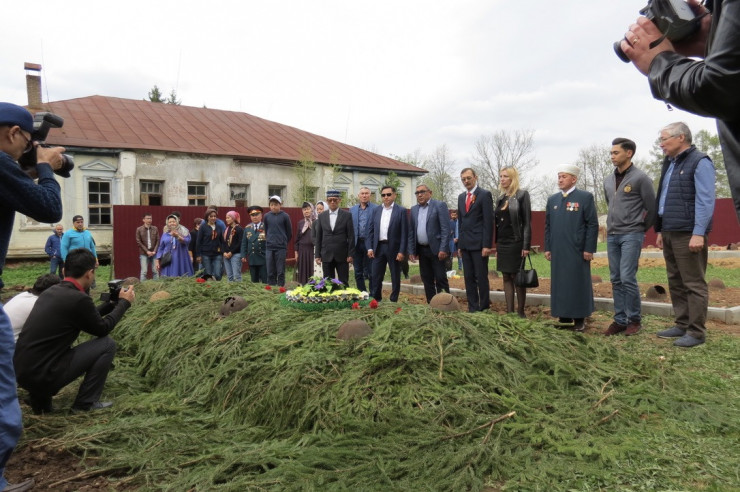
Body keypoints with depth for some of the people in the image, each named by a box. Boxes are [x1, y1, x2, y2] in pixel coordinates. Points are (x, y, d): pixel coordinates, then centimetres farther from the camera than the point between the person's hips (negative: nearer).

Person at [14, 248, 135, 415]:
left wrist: (111, 303, 28)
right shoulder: (79, 299, -17)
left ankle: (40, 397, 22)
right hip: (43, 375, -8)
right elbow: (102, 328, 0)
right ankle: (85, 403, 5)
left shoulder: (51, 291, 9)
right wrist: (124, 302, 10)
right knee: (107, 344, -2)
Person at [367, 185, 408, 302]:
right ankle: (375, 300, 17)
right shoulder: (376, 210, 9)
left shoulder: (401, 211, -3)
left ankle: (394, 301, 16)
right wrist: (370, 248, 3)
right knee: (376, 276, 6)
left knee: (395, 277, 6)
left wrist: (402, 251, -13)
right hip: (378, 247, 3)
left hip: (394, 248, -3)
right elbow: (372, 230, 11)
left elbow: (404, 233, -7)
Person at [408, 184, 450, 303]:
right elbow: (411, 232, 13)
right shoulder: (414, 209, 12)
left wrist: (443, 249, -17)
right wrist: (411, 251, 7)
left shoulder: (439, 205, -5)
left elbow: (445, 229, -10)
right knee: (427, 280, 9)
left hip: (436, 249, -5)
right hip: (421, 250, 5)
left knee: (441, 279, -4)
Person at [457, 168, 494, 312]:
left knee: (481, 277, -2)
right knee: (468, 277, 8)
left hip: (479, 243, -6)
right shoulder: (461, 197, 15)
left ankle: (484, 308, 7)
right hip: (465, 244, 6)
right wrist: (460, 244, 13)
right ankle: (472, 308, 15)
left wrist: (487, 245, -15)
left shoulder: (485, 194, -4)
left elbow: (488, 221, -10)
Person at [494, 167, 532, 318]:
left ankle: (520, 312, 9)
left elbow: (527, 222, -9)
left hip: (516, 243, -6)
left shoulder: (522, 195, -5)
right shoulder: (501, 198, 13)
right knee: (506, 278, 7)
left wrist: (526, 246, -15)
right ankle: (509, 312, 11)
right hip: (502, 244, 6)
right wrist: (497, 246, 13)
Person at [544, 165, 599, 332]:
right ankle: (564, 317, 15)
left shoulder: (585, 197, -1)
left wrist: (589, 249, -10)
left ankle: (579, 319, 11)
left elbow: (592, 225, -5)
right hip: (557, 252, 5)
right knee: (559, 284, 6)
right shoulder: (552, 200, 13)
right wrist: (547, 248, 8)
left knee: (578, 284, 2)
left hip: (577, 251, -4)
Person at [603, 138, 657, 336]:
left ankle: (634, 320, 6)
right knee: (615, 280, 7)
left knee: (627, 278, -9)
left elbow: (652, 208, -3)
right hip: (612, 236, 6)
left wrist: (641, 229, 5)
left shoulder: (640, 178, -7)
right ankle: (620, 320, 14)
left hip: (631, 235, -6)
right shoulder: (608, 180, 12)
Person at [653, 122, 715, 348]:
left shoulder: (699, 162, -7)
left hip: (688, 234, -8)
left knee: (694, 284, -3)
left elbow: (705, 201, -14)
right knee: (676, 283, 12)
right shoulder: (669, 164, 17)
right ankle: (682, 325, 20)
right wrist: (660, 231, 18)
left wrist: (698, 234, -20)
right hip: (669, 234, 8)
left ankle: (696, 332, 3)